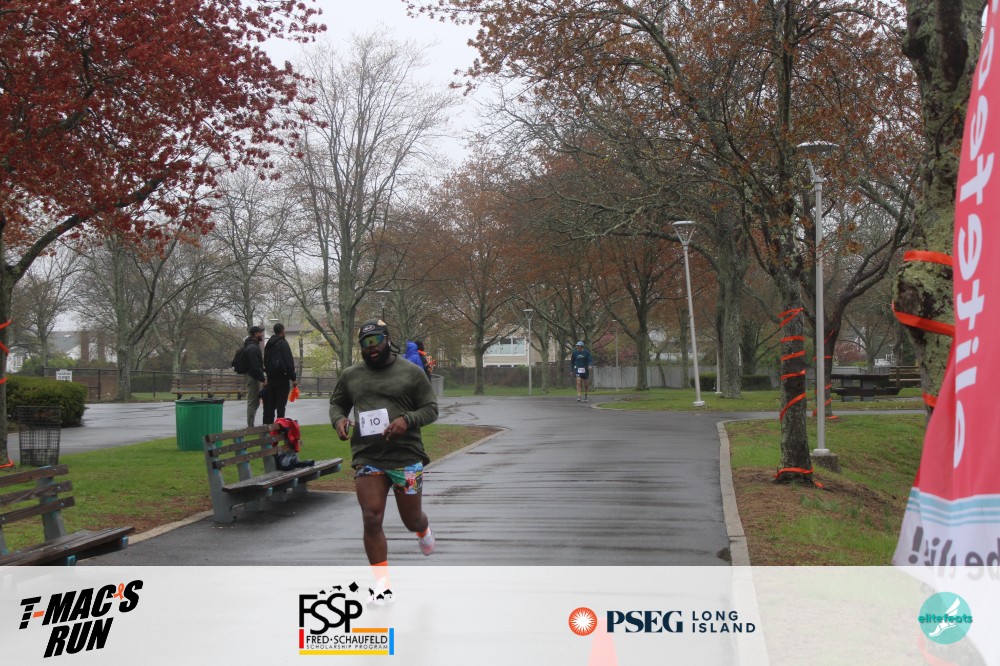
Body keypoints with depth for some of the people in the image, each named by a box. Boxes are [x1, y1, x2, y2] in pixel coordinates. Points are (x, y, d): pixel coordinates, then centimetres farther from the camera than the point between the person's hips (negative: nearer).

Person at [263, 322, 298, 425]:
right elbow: (289, 362, -15)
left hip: (270, 376, 7)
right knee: (281, 403, -6)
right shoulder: (283, 343, -11)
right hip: (282, 377, -7)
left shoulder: (268, 344, 15)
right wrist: (293, 378, -14)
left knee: (270, 403, 11)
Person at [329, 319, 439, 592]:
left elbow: (431, 409, 2)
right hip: (367, 459, 1)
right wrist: (339, 419, -2)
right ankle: (382, 581, 4)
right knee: (372, 519, -9)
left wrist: (407, 420, -18)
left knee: (412, 520, 12)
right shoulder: (351, 375, 9)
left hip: (406, 457, -1)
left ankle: (423, 529, 51)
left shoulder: (411, 372, 0)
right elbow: (336, 403, 21)